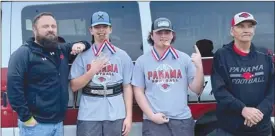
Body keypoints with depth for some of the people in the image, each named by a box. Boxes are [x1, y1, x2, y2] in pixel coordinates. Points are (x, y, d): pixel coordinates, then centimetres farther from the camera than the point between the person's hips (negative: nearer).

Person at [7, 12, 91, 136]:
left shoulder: (62, 50, 12)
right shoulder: (24, 53, -9)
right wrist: (25, 117, -20)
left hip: (58, 122, 7)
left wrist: (81, 44, 2)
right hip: (36, 124, -6)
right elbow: (13, 85, -18)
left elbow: (86, 44, 26)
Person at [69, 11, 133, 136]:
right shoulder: (83, 56, 4)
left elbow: (127, 87, 3)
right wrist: (92, 71, -11)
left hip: (116, 116, 1)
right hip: (88, 117, 0)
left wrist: (128, 116, -2)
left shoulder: (122, 55, 4)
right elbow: (74, 87, 1)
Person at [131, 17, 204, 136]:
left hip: (182, 120, 1)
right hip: (153, 122, -1)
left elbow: (197, 90, 4)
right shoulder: (142, 61, 3)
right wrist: (151, 115, -6)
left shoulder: (184, 58, 4)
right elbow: (138, 92, 4)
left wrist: (199, 67, -11)